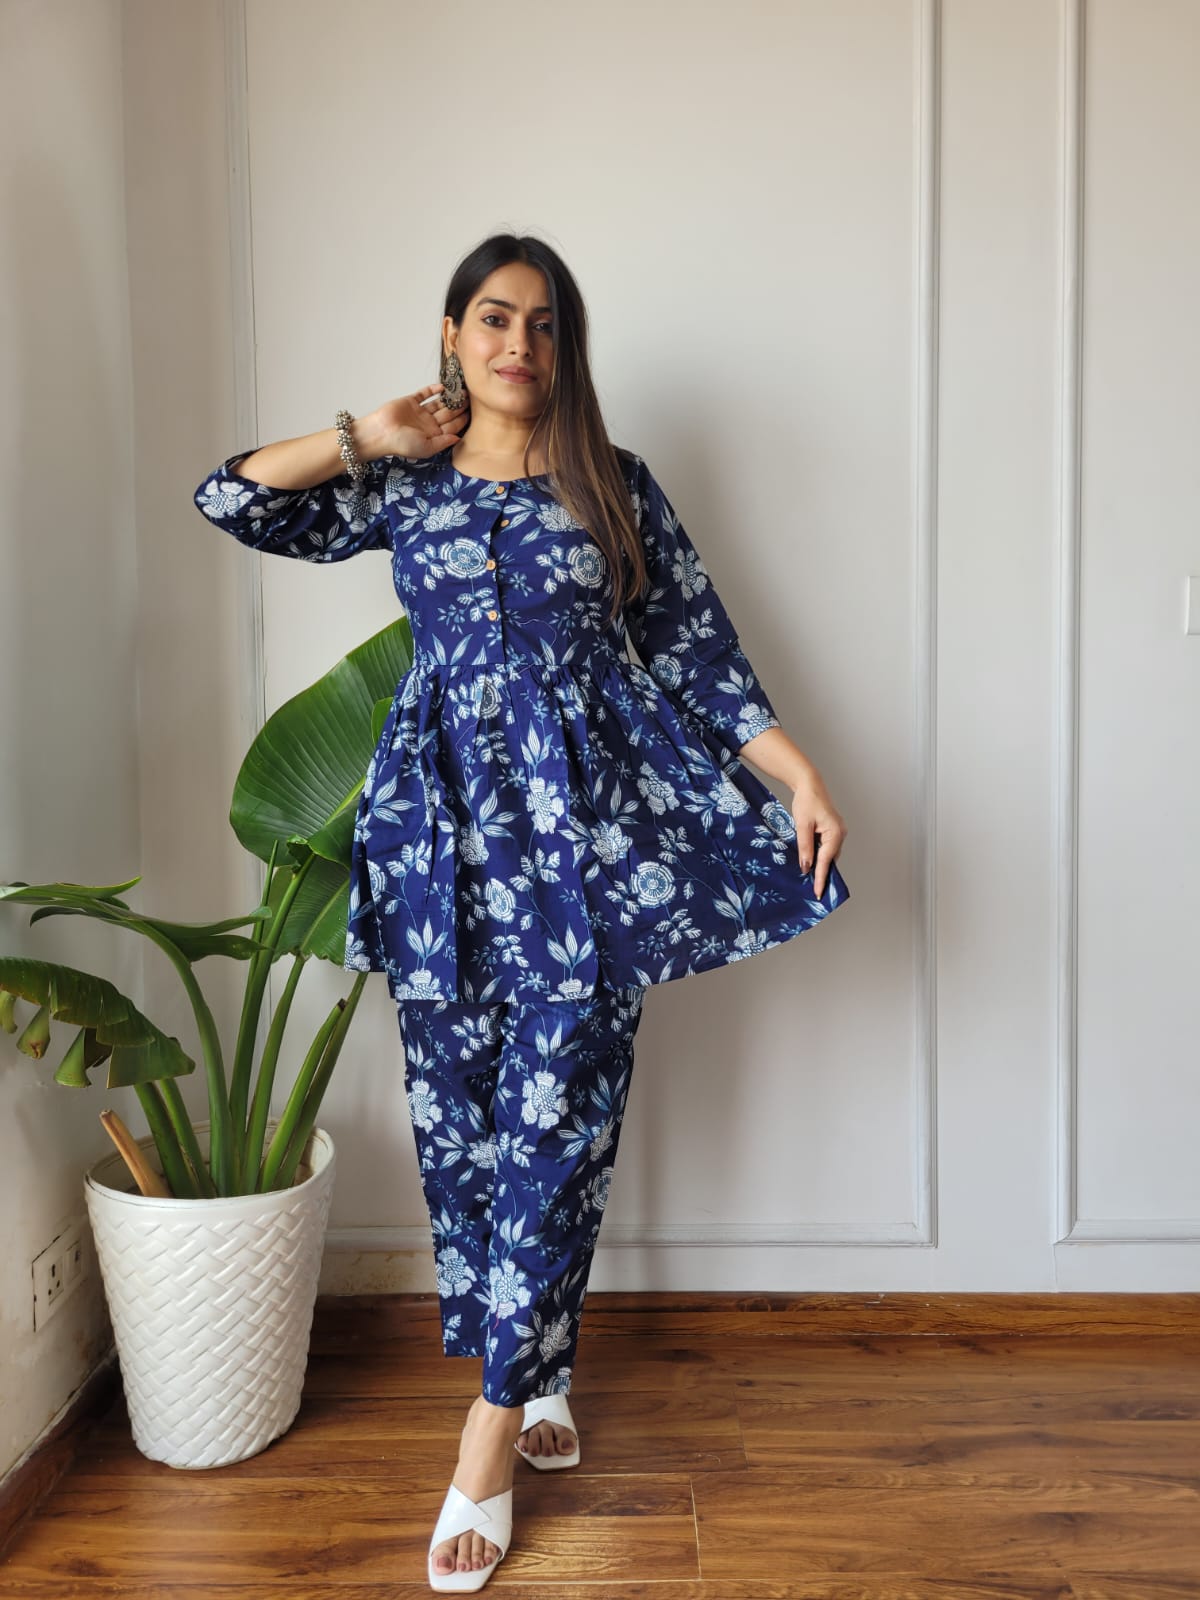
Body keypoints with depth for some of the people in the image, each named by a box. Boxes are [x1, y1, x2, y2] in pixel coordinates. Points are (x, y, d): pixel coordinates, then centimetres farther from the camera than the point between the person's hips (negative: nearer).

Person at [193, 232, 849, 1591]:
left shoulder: (616, 485, 8)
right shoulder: (400, 487, 11)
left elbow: (702, 652, 5)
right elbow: (230, 498, 4)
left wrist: (801, 777, -3)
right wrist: (373, 440, 5)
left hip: (582, 825, -1)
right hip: (445, 830, 2)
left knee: (553, 1119, -4)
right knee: (459, 1114, 5)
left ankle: (495, 1422, 7)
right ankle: (538, 1384, 24)